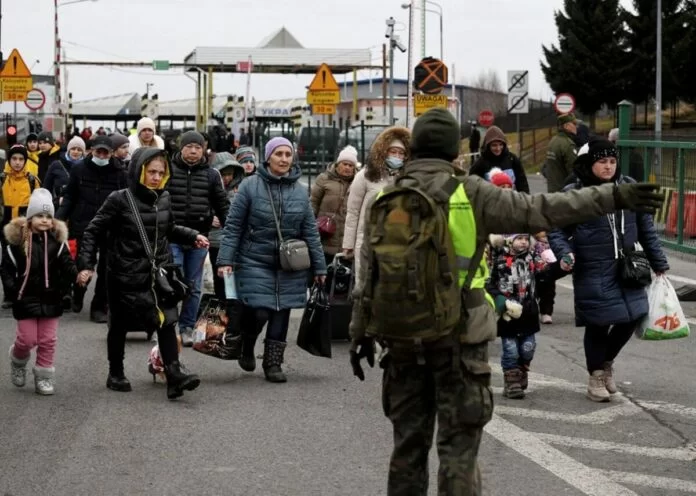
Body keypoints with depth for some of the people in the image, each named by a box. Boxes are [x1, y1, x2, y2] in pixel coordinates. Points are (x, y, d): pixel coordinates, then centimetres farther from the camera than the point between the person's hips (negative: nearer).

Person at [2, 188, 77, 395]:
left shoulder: (57, 241, -1)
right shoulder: (18, 240, -8)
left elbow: (67, 265, -2)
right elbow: (6, 267, -4)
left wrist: (76, 275, -19)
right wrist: (12, 290, -13)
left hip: (50, 299, 2)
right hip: (26, 299, -2)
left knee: (48, 340, 6)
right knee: (27, 339, 2)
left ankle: (44, 377, 18)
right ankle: (18, 360, 33)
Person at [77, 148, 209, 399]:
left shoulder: (164, 199, 3)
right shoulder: (120, 200, -12)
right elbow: (93, 231, -7)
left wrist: (192, 236, 5)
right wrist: (86, 264, -12)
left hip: (158, 273, 4)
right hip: (125, 275, -3)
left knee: (166, 321, -11)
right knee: (119, 326, 11)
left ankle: (174, 374, -16)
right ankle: (115, 375, 28)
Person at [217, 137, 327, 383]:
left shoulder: (300, 191, 5)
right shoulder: (250, 186, -6)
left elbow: (310, 231, 8)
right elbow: (233, 226, -4)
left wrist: (319, 267, 7)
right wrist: (225, 259, -10)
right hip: (255, 262, -3)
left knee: (281, 313, 5)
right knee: (259, 312, -8)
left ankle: (273, 363, 19)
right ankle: (246, 348, 22)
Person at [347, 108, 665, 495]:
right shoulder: (470, 194, -8)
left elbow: (368, 275, 6)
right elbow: (542, 211, -11)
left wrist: (361, 334, 14)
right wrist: (614, 197, -9)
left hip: (402, 337, 4)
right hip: (458, 338, -4)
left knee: (409, 441, 16)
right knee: (458, 447, 3)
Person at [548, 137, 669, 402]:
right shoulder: (574, 194, -7)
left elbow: (645, 227, 12)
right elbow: (557, 231, 0)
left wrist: (658, 263, 14)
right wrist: (565, 254, -18)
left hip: (626, 268, 4)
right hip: (593, 273, -4)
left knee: (632, 318, 5)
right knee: (598, 324, 1)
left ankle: (606, 361, 33)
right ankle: (596, 375, 23)